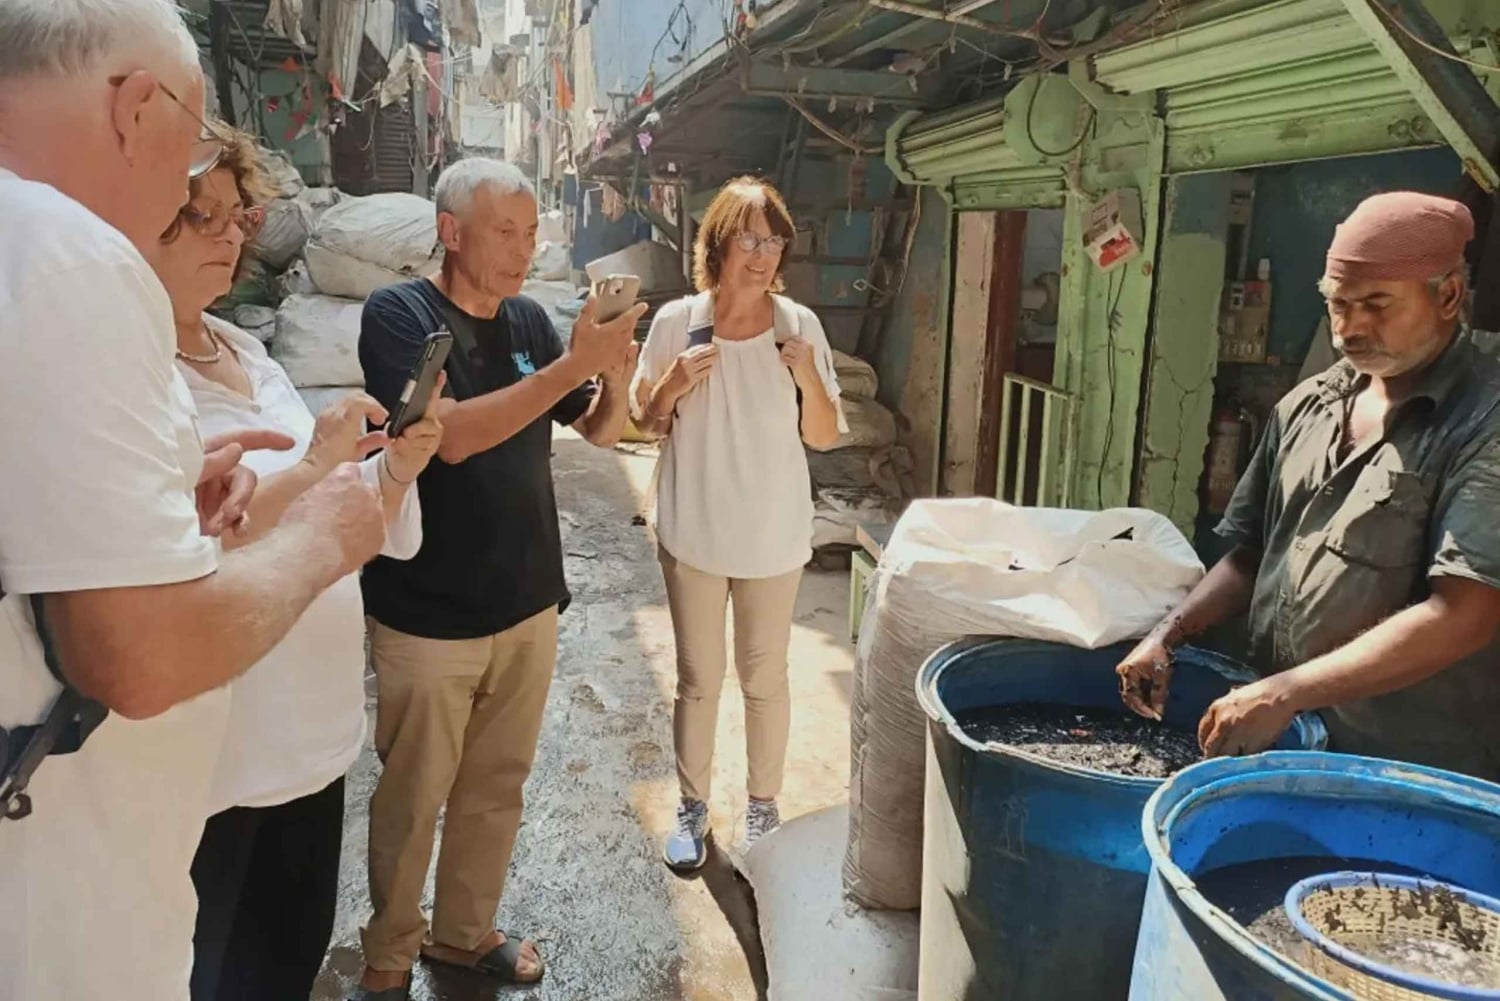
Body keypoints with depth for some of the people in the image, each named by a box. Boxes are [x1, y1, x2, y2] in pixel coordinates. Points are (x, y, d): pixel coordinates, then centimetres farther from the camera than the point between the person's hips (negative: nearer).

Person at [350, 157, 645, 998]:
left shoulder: (530, 319, 5)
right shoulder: (399, 314, -11)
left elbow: (603, 431, 9)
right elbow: (451, 433, -25)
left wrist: (617, 376, -13)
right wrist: (574, 362, -28)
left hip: (528, 604, 5)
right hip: (429, 615, -5)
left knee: (498, 787, 17)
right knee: (413, 799, 10)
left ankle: (466, 932, 37)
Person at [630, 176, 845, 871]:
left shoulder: (799, 326, -6)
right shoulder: (677, 321, -6)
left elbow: (825, 436, -3)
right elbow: (645, 422, 3)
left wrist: (808, 377, -20)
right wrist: (673, 384, -17)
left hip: (773, 537, 0)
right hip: (693, 532, 0)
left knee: (765, 679, 13)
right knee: (698, 679, 12)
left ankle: (763, 808, 32)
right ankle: (693, 806, 31)